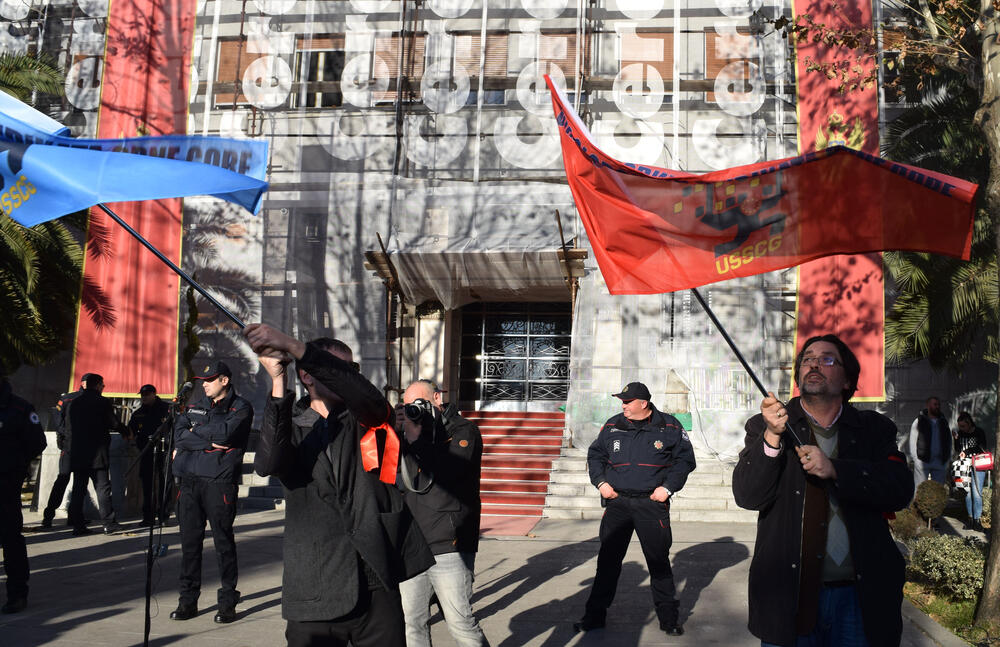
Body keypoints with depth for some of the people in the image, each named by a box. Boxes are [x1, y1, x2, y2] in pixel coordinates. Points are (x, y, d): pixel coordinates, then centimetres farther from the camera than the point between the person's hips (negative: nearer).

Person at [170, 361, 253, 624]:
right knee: (189, 541, 6)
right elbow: (179, 435, 4)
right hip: (189, 479, 5)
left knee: (223, 541, -2)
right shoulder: (195, 407, 20)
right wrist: (210, 441, -10)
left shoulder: (240, 408, 3)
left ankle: (228, 602, 6)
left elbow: (225, 432, -15)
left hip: (219, 481, -5)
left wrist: (196, 430, 0)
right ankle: (188, 600, 15)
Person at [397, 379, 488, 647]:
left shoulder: (464, 431, -1)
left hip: (449, 549, -5)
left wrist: (415, 438, -11)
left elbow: (447, 471, -18)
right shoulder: (412, 433, 16)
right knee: (412, 624, 8)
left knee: (460, 624, -4)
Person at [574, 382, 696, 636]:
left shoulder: (669, 427, 0)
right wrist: (600, 482, 1)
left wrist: (668, 487, -6)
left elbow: (685, 459, 5)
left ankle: (668, 617, 19)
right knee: (608, 560, 6)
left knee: (659, 561, 4)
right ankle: (595, 615, 16)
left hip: (653, 503, -2)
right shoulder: (612, 426, 6)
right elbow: (595, 455, 16)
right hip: (616, 502, 2)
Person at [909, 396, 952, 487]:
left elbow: (949, 442, 14)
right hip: (922, 461, -4)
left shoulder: (943, 423, 16)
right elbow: (913, 441, 1)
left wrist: (948, 459, 4)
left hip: (940, 462, 4)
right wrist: (915, 459, -7)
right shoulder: (919, 421, 5)